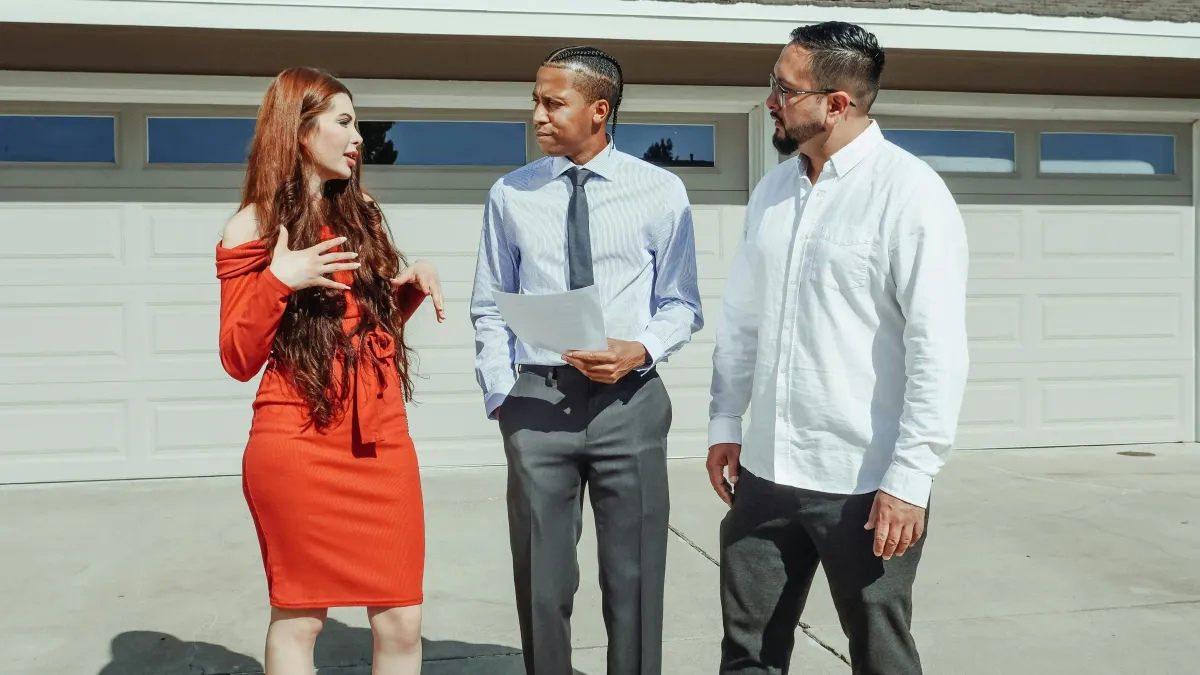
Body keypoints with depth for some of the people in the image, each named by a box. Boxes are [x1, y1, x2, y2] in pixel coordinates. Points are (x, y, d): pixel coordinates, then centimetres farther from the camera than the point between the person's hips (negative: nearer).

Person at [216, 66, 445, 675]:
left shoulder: (361, 216, 13)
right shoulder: (253, 229, -3)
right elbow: (239, 360, -5)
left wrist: (411, 287, 3)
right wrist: (279, 281, -18)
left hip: (383, 440, 5)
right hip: (298, 446, -4)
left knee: (401, 621, 4)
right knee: (298, 617, 8)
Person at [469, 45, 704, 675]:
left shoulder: (660, 192, 1)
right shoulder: (510, 195, 4)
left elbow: (680, 304, 4)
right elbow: (490, 308, 10)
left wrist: (639, 350, -15)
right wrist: (501, 394, 0)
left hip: (629, 401, -1)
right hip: (537, 400, 1)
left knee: (633, 577, 9)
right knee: (542, 580, 11)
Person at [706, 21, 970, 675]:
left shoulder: (909, 193, -11)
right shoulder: (772, 190, 9)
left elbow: (939, 350, -15)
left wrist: (909, 479, -17)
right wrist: (724, 423, 10)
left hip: (865, 484, -6)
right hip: (765, 472, 6)